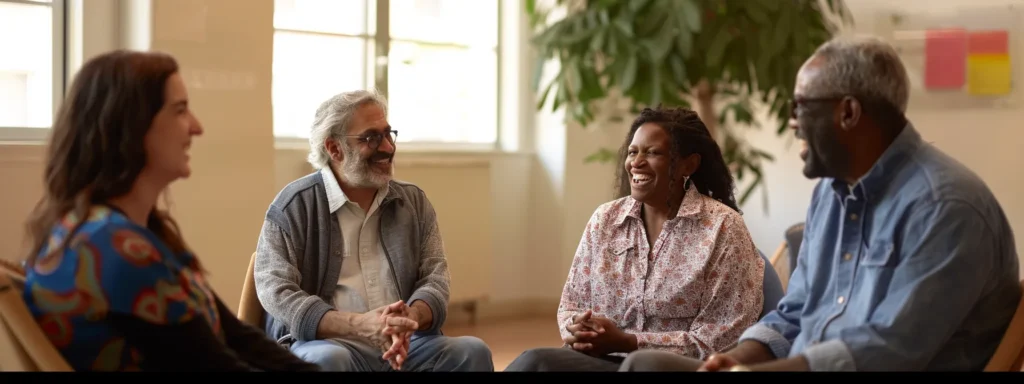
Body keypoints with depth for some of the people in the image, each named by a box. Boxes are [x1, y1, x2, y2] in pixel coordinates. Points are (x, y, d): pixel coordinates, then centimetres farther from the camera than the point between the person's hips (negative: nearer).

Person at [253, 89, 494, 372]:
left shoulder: (415, 202, 13)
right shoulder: (294, 206, 0)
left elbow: (435, 276, 5)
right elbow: (276, 291, -9)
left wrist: (407, 322, -20)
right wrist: (359, 325, -24)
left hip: (409, 345, 3)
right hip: (331, 342, -3)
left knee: (473, 351, -23)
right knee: (327, 359, -36)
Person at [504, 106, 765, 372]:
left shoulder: (722, 228, -6)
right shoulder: (604, 220, 9)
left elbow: (723, 338, -11)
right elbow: (572, 304, 13)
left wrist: (626, 342, -17)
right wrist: (579, 332, -12)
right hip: (602, 358, 5)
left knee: (538, 362, -27)